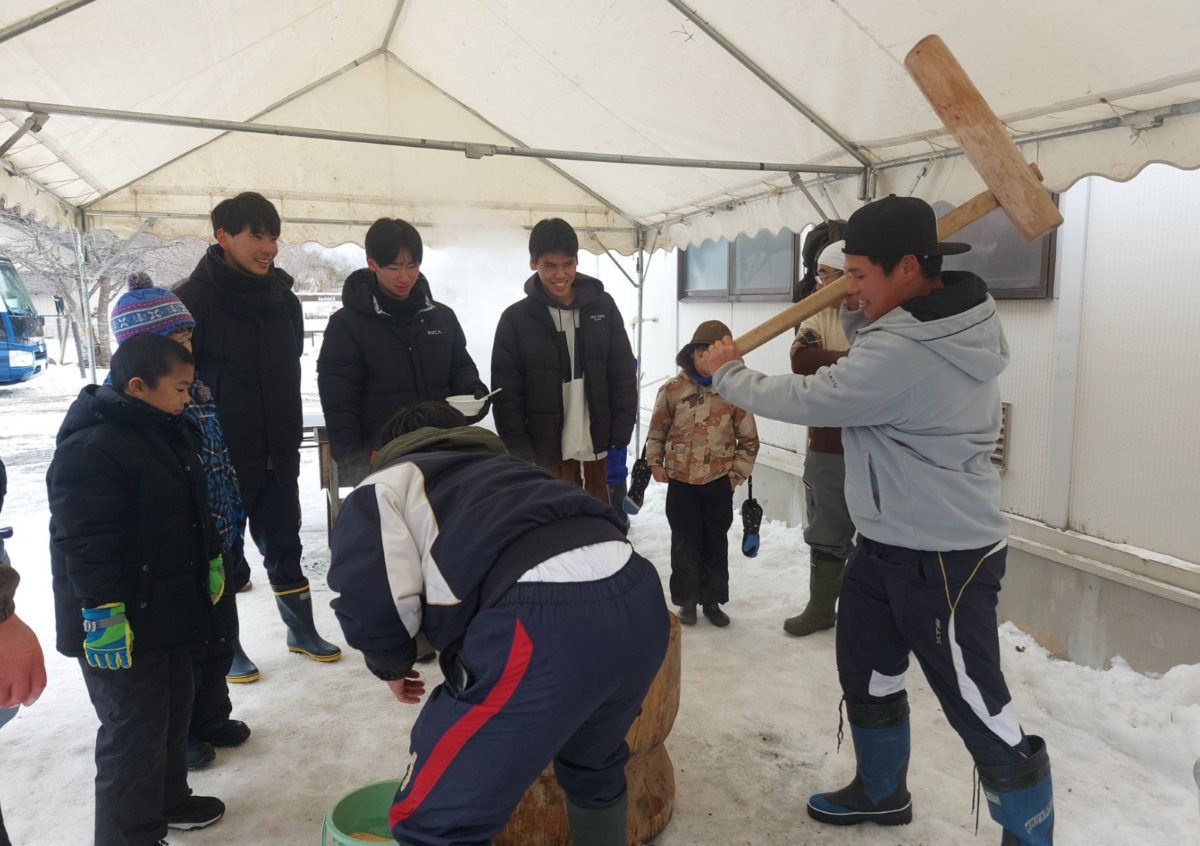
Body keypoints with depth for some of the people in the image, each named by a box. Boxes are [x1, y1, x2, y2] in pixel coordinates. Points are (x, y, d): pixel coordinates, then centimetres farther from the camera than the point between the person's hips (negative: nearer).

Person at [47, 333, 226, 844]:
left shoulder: (169, 432, 9)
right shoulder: (91, 449, -22)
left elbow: (192, 512, 20)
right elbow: (85, 544, -26)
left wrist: (211, 561, 23)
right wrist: (103, 614, -27)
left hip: (171, 613, 10)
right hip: (120, 627, -10)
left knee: (173, 712, 23)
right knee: (134, 734, 0)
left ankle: (167, 800, 43)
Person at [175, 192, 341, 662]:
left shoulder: (282, 299, 7)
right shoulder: (194, 300, -12)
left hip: (277, 457, 5)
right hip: (220, 460, -5)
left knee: (285, 547, 16)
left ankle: (301, 631, 30)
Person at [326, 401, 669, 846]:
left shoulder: (388, 482, 19)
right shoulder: (508, 468, 39)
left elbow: (369, 595, 0)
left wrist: (391, 663, 21)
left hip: (544, 622, -8)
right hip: (639, 595, 8)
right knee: (592, 766, 36)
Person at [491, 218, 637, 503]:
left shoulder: (602, 307, 4)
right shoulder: (515, 319, -3)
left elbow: (623, 376, 6)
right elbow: (506, 395, -3)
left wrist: (620, 435, -1)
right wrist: (521, 454, -10)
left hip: (595, 452, 3)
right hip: (545, 457, -2)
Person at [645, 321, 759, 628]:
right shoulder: (672, 389, -5)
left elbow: (749, 439, 2)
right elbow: (657, 431, 6)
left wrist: (738, 473, -2)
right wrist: (655, 462, -1)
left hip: (719, 481, 1)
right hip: (681, 481, 0)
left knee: (716, 543, 11)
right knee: (685, 542, 6)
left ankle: (712, 600, 24)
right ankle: (687, 600, 19)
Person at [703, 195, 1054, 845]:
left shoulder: (902, 355, -29)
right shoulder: (951, 322, 1)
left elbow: (802, 400, -19)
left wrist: (728, 373, -3)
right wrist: (857, 313, 0)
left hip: (943, 559, -10)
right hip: (884, 545, 10)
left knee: (979, 708, 2)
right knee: (866, 674, 22)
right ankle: (881, 792, 43)